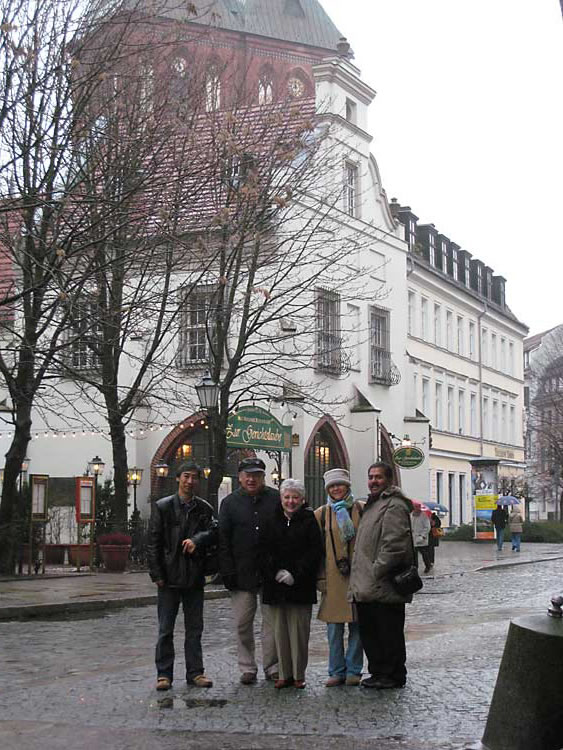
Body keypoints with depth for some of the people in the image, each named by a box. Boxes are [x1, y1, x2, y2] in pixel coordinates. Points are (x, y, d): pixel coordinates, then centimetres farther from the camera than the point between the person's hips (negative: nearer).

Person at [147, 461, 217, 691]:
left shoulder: (204, 509, 7)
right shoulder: (163, 507, -1)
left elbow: (214, 533, -4)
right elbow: (153, 542, -2)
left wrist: (197, 540, -24)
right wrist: (157, 574, -8)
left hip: (194, 577, 3)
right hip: (169, 577, -2)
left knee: (194, 629, 9)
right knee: (165, 629, 3)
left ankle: (195, 672, 17)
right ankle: (164, 674, 10)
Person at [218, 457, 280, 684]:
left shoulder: (276, 499, 4)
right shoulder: (230, 503, 7)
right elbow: (223, 540, 4)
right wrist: (227, 572, -4)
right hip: (242, 574, 1)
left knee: (273, 622, 4)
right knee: (242, 623, 4)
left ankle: (272, 667, 15)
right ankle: (247, 668, 15)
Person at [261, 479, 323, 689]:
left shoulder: (309, 520, 2)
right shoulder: (273, 520, 10)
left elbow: (315, 551, -4)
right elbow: (266, 550, 7)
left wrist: (295, 574, -11)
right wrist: (276, 572, -8)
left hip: (300, 585, -3)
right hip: (276, 584, 3)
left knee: (299, 631, -1)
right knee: (280, 630, 4)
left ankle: (299, 675, 7)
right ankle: (284, 674, 12)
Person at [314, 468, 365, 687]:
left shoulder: (361, 510, 4)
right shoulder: (321, 514, 6)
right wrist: (320, 577, 2)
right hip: (333, 576, 1)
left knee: (357, 624, 4)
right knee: (334, 625, 3)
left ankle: (353, 671, 14)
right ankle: (337, 671, 13)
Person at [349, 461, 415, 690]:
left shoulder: (394, 506, -13)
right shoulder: (372, 505, 20)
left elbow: (394, 546, -22)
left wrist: (376, 571, -19)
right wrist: (360, 579, 19)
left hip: (384, 587, -10)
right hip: (367, 587, 10)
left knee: (389, 632, -1)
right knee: (368, 631, 15)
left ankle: (394, 676, 9)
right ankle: (378, 672, 26)